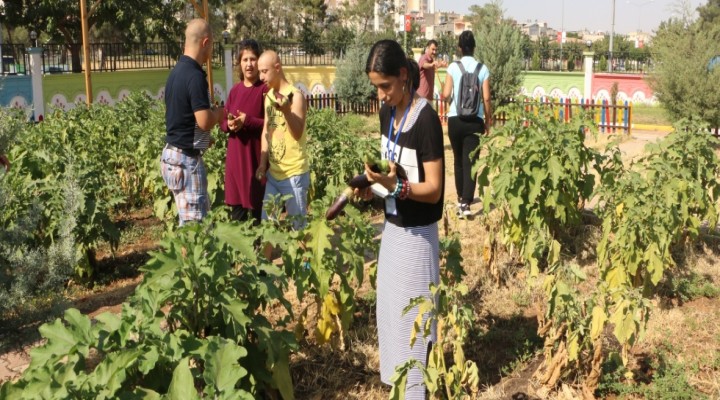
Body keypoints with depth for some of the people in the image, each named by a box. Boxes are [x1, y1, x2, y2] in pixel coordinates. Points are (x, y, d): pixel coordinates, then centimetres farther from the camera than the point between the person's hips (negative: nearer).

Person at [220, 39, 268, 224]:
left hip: (256, 155, -6)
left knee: (257, 207, -2)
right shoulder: (235, 90, 11)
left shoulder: (265, 89, -7)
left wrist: (247, 121, -20)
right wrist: (229, 124, -9)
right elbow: (223, 121, 13)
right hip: (236, 154, 6)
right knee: (237, 207, 10)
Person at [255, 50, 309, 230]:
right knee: (267, 221, 10)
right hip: (273, 172, 7)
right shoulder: (268, 96, 10)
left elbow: (297, 134, -20)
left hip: (294, 173, -7)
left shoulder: (295, 96, -12)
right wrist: (263, 163, 8)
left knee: (297, 225, 0)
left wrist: (286, 111, -37)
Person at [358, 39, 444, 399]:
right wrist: (372, 186, -4)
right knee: (389, 311, 17)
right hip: (391, 227, 8)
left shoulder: (426, 119, -20)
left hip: (416, 235, -8)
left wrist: (395, 186, -35)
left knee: (412, 317, 2)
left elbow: (434, 190, -20)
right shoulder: (387, 112, 3)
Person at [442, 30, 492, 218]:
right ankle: (465, 203, -10)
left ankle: (461, 198, 29)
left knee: (458, 160, 17)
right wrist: (488, 120, 9)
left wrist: (444, 88, 15)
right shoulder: (482, 69, -1)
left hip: (455, 120, 1)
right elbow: (486, 98, -3)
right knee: (470, 161, 0)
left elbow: (446, 94, -8)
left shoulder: (453, 67, -3)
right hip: (475, 121, -1)